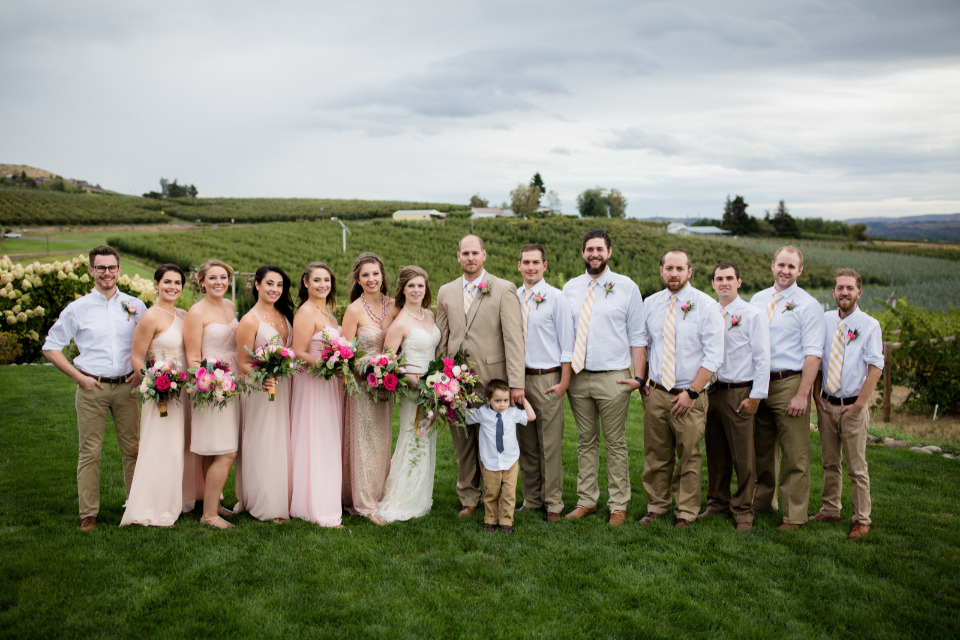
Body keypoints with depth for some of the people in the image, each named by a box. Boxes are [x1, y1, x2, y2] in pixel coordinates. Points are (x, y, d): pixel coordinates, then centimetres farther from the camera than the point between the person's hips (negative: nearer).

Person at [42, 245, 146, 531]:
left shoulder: (136, 306, 6)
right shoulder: (77, 309, 1)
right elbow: (51, 347, 5)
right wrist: (78, 376, -3)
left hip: (126, 387, 1)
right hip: (92, 389, -1)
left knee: (131, 449, 7)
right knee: (90, 452, 1)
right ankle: (88, 513, 10)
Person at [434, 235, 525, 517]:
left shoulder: (504, 289, -2)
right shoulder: (446, 292, 11)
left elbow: (513, 339, -8)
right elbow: (441, 339, 15)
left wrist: (516, 383, -13)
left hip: (491, 378, -3)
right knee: (462, 441, 10)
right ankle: (468, 497, 25)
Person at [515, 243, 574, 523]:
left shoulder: (556, 298, -3)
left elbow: (566, 343, -3)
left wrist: (564, 382, -8)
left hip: (547, 378, -4)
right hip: (518, 377, 4)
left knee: (550, 445, 0)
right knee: (526, 444, 12)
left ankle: (553, 503, 12)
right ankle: (531, 499, 24)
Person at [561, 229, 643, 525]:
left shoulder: (626, 287, 1)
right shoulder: (570, 288, 9)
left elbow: (637, 335, 1)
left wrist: (638, 376, -6)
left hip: (613, 378, -3)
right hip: (578, 377, 3)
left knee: (615, 444, 4)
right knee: (586, 442, 11)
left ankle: (618, 505, 15)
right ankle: (586, 502, 21)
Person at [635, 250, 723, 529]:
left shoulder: (705, 305, -5)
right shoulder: (650, 304, 6)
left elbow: (714, 355, -8)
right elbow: (642, 343, 15)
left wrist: (691, 392, -13)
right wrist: (638, 378, 2)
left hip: (689, 395, -3)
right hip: (655, 391, 3)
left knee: (689, 457, 7)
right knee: (656, 454, 9)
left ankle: (686, 512, 22)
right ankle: (656, 505, 25)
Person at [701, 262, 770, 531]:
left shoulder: (751, 315, -3)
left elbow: (762, 358, -5)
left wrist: (756, 396, -10)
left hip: (739, 392, -4)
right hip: (711, 390, 4)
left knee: (742, 456, 0)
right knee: (715, 452, 12)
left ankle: (743, 510, 14)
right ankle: (718, 502, 27)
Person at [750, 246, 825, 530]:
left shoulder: (808, 305, -4)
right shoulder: (757, 300, 12)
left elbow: (813, 354, -9)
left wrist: (802, 394, -16)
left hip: (789, 383, -5)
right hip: (759, 383, 5)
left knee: (795, 455, -1)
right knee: (762, 449, 16)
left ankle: (794, 515, 9)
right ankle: (763, 502, 32)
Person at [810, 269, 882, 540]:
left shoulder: (869, 324, -4)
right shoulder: (824, 320, 6)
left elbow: (875, 367, -8)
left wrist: (859, 404, -12)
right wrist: (816, 394, 3)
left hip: (853, 407, -3)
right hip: (827, 404, 3)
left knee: (857, 467, 2)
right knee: (830, 463, 12)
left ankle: (862, 520, 12)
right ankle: (830, 510, 24)